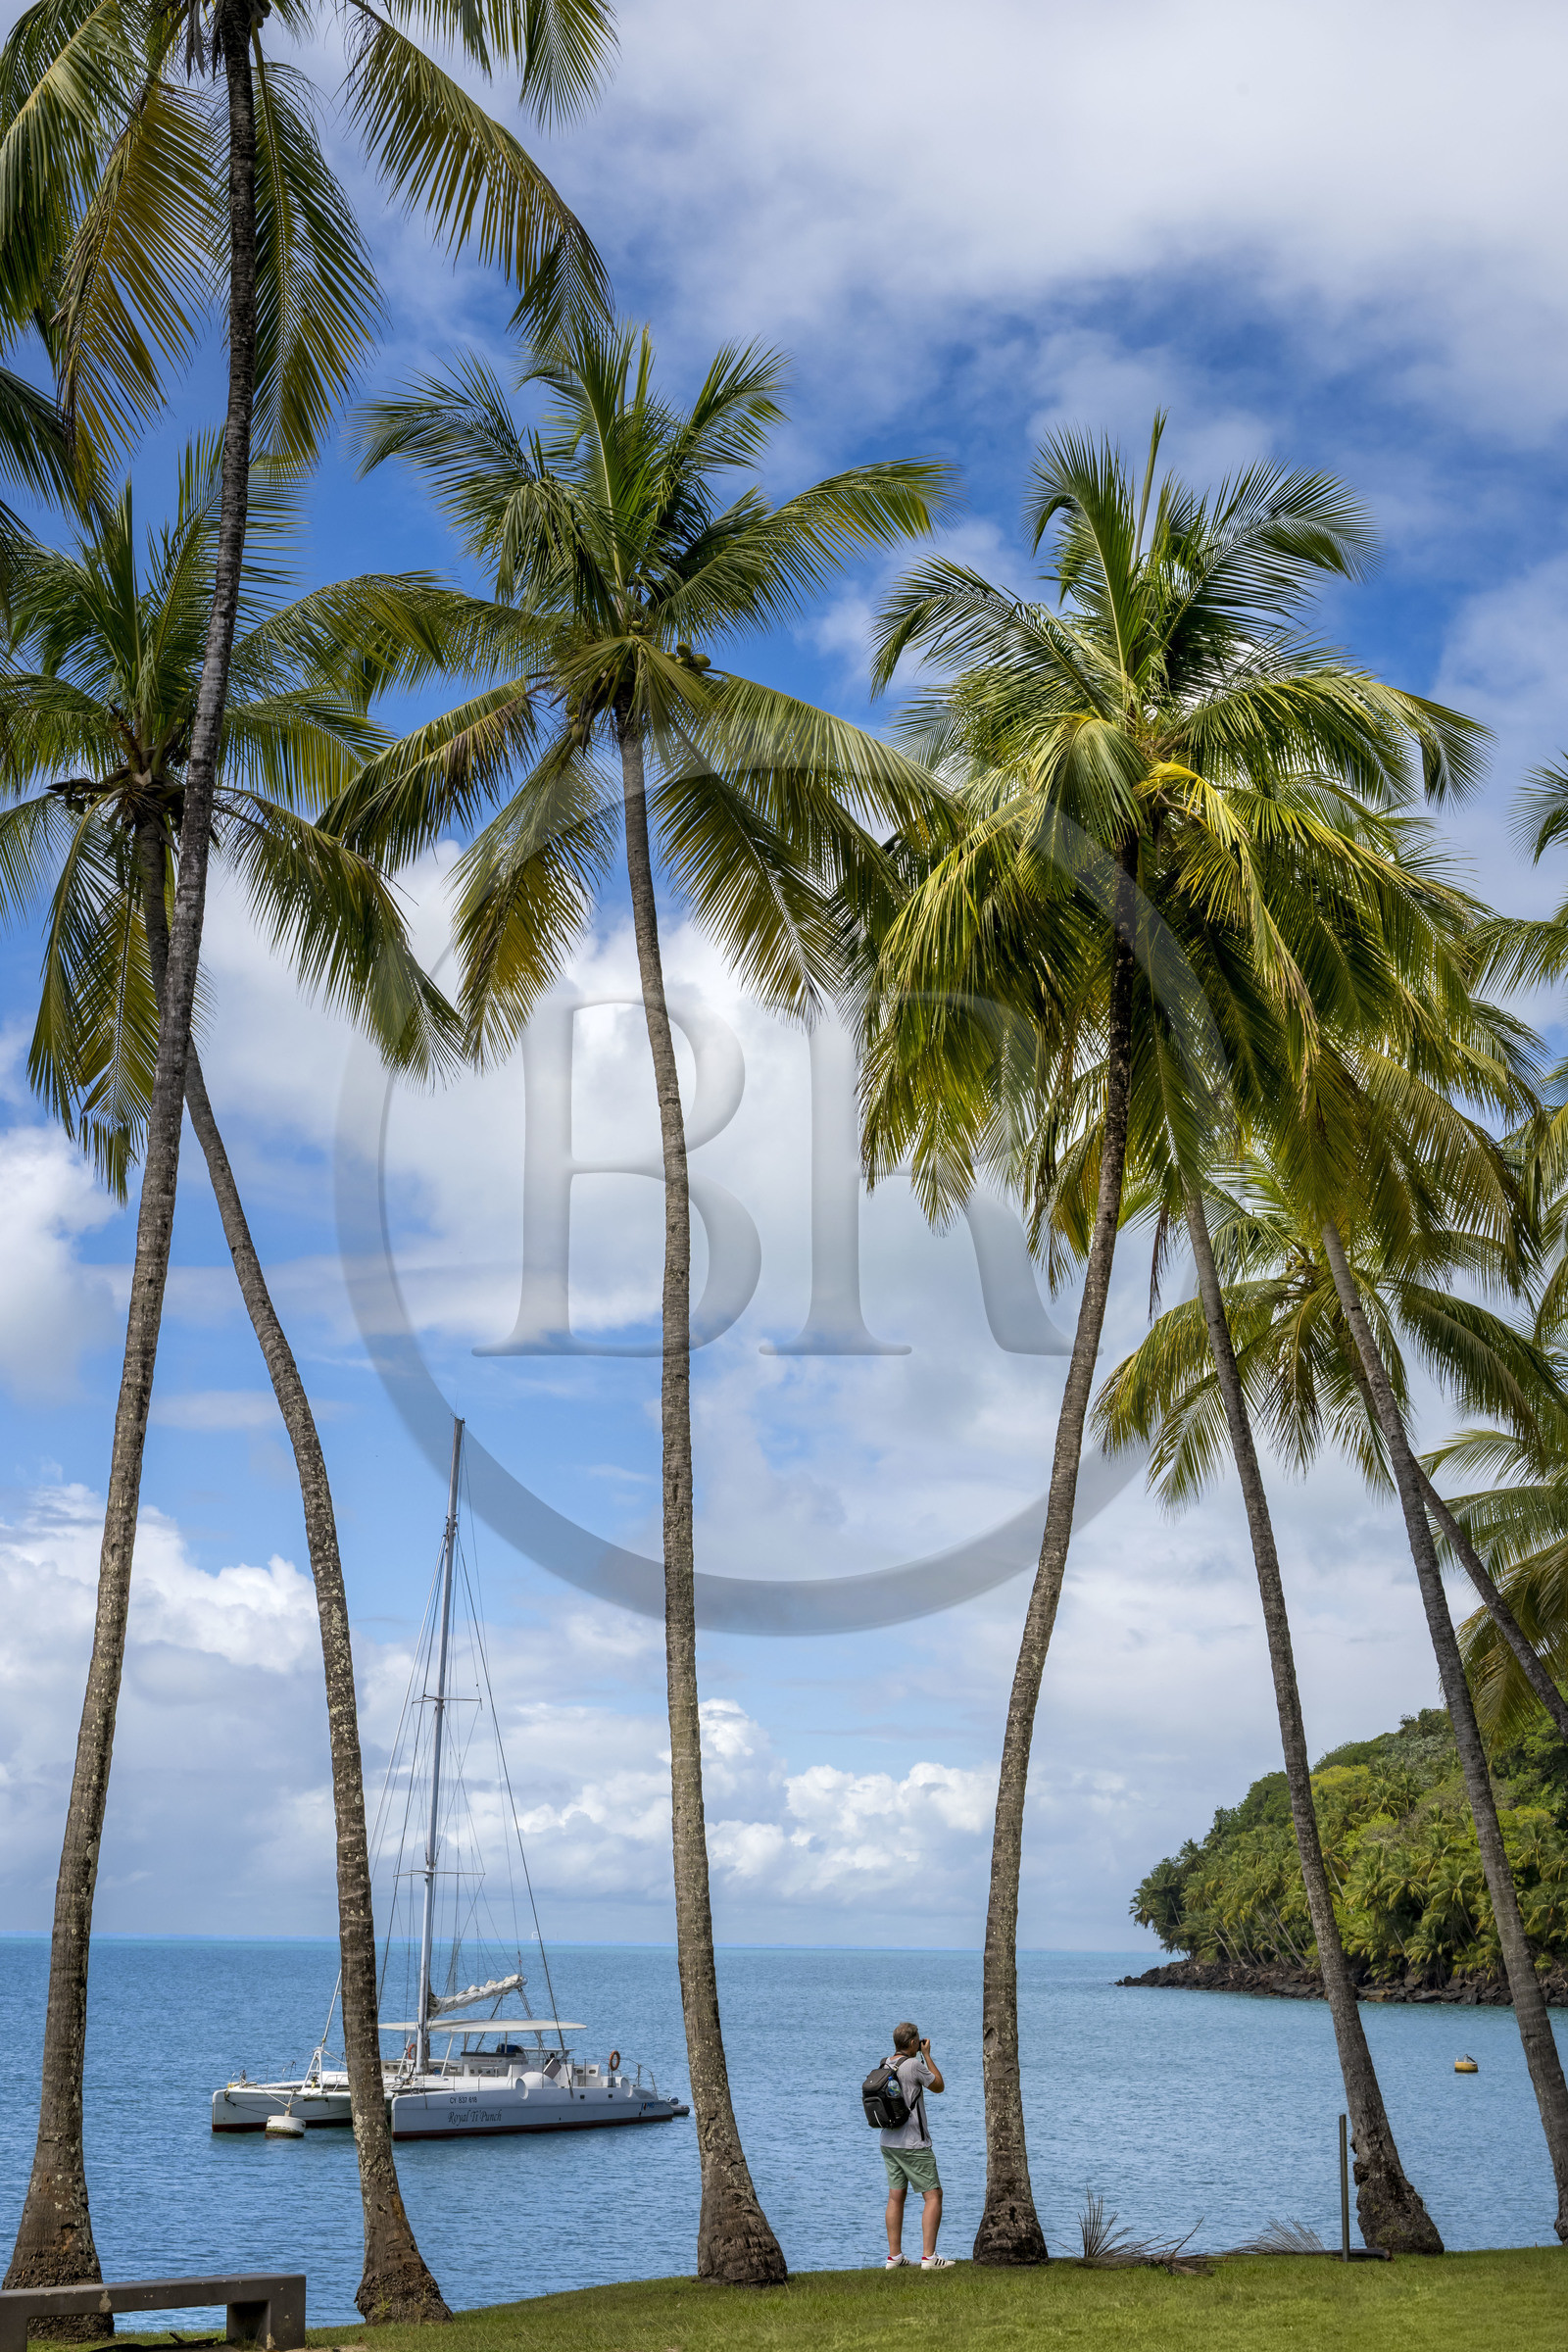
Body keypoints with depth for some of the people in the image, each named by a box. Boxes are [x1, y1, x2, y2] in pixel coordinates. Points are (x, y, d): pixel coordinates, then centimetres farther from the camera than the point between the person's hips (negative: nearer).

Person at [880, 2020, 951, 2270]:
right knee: (933, 2195, -1)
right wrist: (927, 2054, 3)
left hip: (889, 2142, 8)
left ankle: (894, 2256, 12)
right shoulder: (914, 2065, -17)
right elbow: (938, 2087, -2)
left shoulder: (884, 2065, 5)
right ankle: (928, 2256, -6)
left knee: (896, 2197, 11)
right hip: (913, 2145, -8)